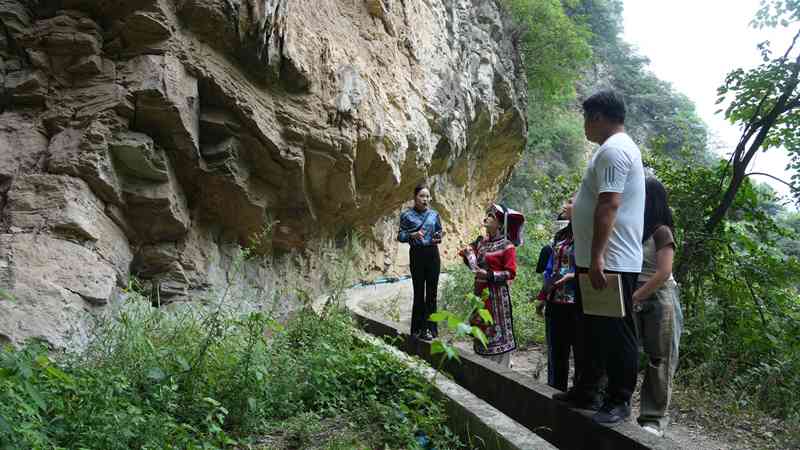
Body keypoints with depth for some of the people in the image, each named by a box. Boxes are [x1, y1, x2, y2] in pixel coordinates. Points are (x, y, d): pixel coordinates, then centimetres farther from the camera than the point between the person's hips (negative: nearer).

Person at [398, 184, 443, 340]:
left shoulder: (434, 214, 7)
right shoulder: (407, 215, -1)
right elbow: (400, 236, -1)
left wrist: (438, 238, -6)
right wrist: (413, 235, -19)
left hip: (433, 254, 3)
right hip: (417, 255, -2)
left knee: (432, 292, 4)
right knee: (419, 292, 1)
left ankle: (429, 328, 13)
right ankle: (418, 328, 12)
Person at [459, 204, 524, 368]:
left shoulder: (506, 245, -9)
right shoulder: (481, 242, 10)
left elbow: (511, 272, -13)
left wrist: (489, 275, -21)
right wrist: (468, 256, -1)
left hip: (497, 294, -7)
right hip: (480, 293, 7)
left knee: (497, 332, -2)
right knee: (481, 330, 13)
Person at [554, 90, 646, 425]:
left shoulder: (613, 150, -16)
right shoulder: (617, 148, 19)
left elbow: (609, 205, -24)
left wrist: (597, 256, -27)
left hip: (610, 263, -11)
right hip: (596, 261, 11)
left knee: (615, 333, 0)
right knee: (593, 330, 18)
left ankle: (619, 401, 11)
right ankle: (588, 391, 29)